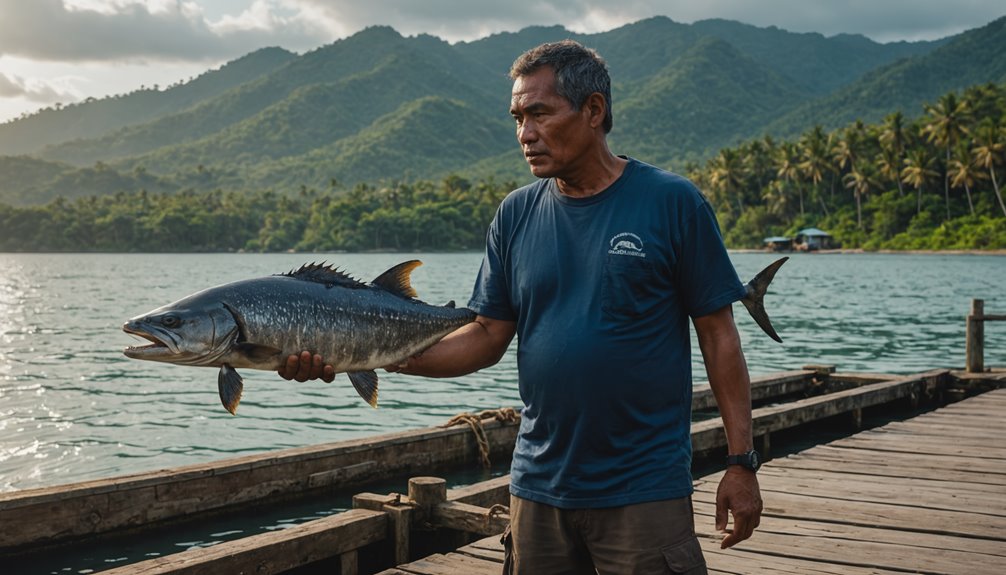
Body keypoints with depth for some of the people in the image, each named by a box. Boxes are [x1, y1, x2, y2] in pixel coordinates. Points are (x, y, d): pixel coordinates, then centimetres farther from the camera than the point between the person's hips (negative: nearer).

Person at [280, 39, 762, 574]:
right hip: (539, 485, 4)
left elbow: (718, 335, -4)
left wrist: (741, 462, -7)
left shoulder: (672, 202, -6)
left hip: (643, 490, -4)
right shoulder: (517, 215, 4)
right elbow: (488, 337, 4)